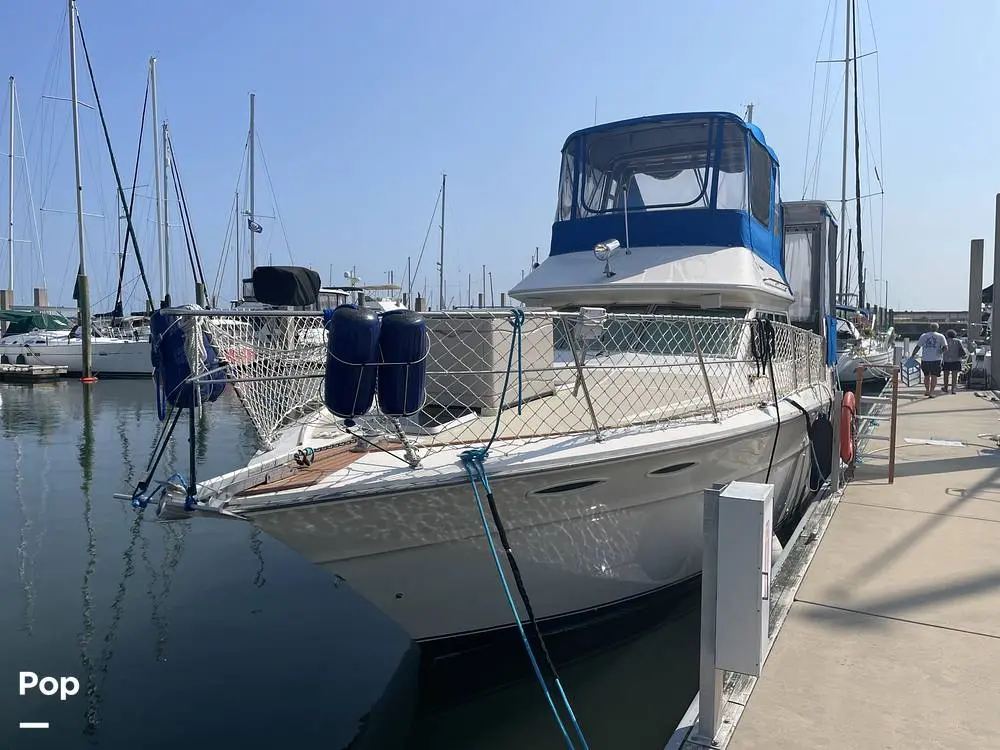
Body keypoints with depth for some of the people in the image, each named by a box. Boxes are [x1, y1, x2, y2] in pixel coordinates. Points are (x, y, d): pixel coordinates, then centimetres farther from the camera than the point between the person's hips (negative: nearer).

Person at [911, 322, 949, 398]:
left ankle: (927, 390, 23)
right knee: (934, 376, 3)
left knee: (926, 376, 16)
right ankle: (931, 392, -1)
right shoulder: (941, 336, 2)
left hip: (925, 359, 2)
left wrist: (912, 355, 10)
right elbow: (945, 347, -6)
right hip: (936, 359, -2)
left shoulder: (923, 335, 6)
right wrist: (941, 352, 11)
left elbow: (917, 347, 4)